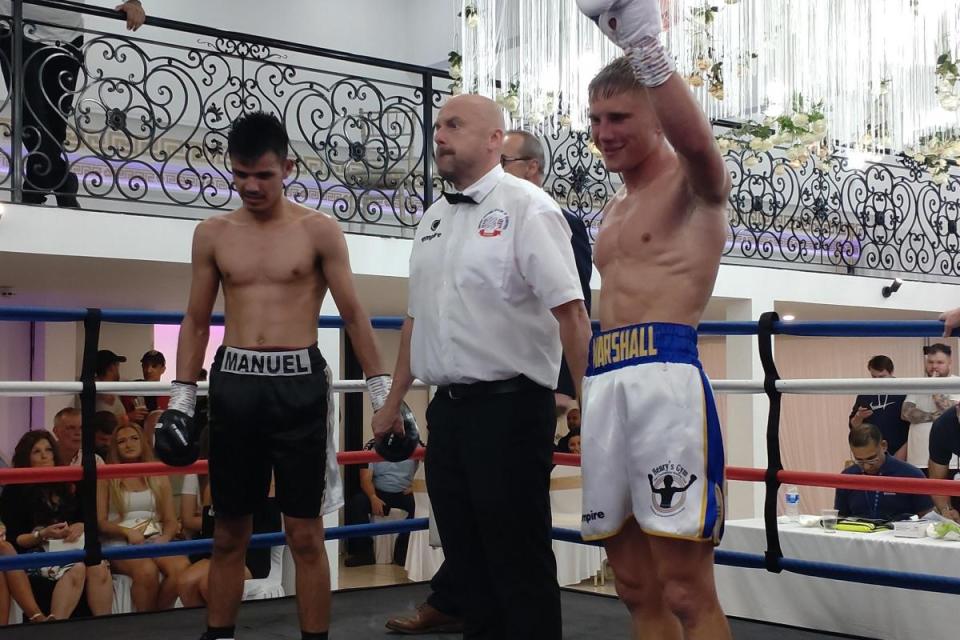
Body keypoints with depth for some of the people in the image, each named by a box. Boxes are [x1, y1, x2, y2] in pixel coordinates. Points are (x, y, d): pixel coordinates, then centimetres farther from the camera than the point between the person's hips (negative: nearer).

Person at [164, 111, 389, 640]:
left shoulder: (319, 230, 0)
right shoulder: (212, 234, 8)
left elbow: (353, 315, 2)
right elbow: (196, 321, 13)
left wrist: (381, 392, -1)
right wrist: (180, 399, 7)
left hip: (298, 384, -3)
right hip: (233, 383, 3)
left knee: (305, 533, 2)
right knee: (228, 531, 10)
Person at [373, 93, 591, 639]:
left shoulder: (526, 207, -8)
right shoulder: (433, 218, 15)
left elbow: (570, 310, -15)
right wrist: (394, 402, 23)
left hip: (510, 405, -7)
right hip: (448, 408, 7)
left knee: (520, 562, 0)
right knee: (466, 557, 14)